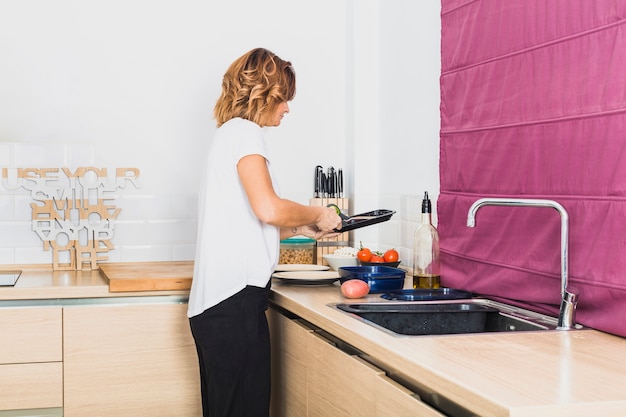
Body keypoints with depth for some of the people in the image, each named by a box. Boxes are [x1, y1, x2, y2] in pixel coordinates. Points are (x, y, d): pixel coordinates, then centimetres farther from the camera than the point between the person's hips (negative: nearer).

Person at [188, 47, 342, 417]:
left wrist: (302, 229, 20)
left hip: (218, 303, 10)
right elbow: (268, 208, -19)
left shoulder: (230, 134, 23)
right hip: (235, 299, -10)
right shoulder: (244, 131, -6)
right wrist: (316, 214, -3)